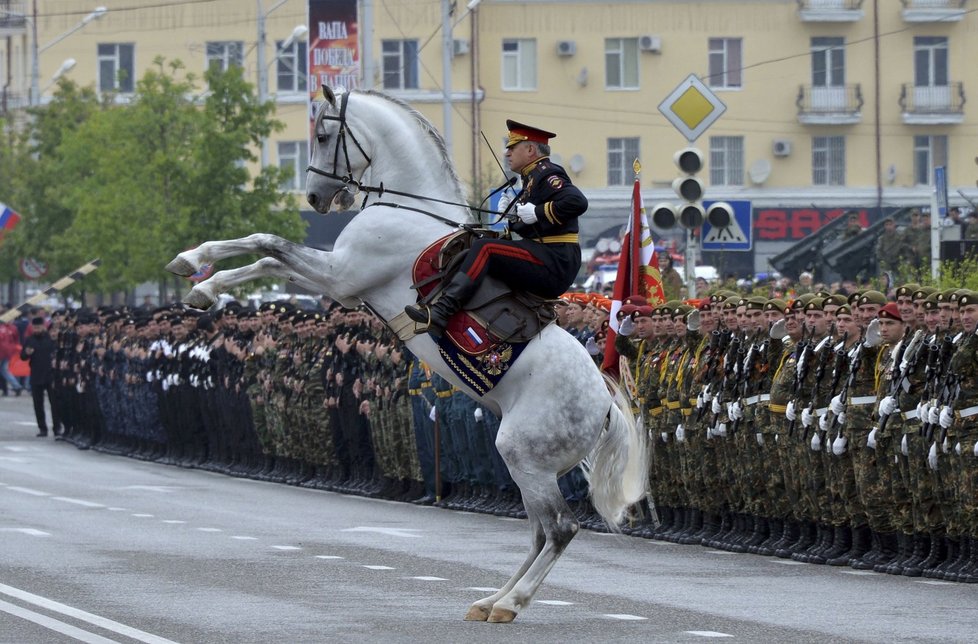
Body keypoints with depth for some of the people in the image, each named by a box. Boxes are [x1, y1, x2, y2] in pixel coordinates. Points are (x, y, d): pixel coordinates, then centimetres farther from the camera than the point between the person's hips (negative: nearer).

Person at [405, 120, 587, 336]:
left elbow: (577, 202, -25)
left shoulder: (546, 174, -8)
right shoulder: (533, 179, 23)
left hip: (556, 265, -11)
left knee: (484, 248, -21)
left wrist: (537, 213, -20)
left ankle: (440, 312, -33)